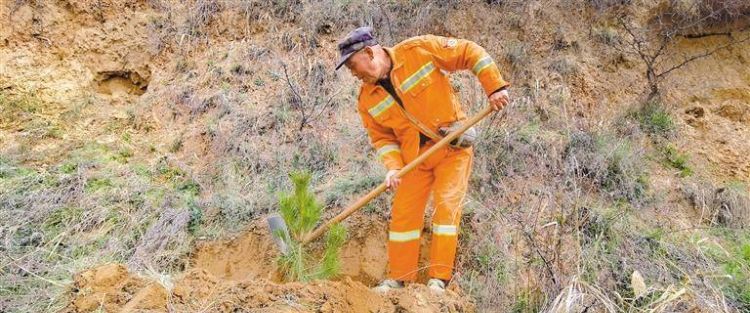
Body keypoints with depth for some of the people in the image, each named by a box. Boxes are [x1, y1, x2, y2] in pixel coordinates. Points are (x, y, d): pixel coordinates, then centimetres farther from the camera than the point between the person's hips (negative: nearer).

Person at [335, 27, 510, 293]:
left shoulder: (418, 50, -15)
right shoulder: (368, 99, -2)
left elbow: (470, 53, -10)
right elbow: (382, 138, 4)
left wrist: (495, 87, -16)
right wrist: (393, 166, -13)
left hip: (453, 148, -4)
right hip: (415, 158, 4)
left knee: (446, 206, -11)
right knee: (403, 213, 2)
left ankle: (439, 279, -1)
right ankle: (398, 278, 17)